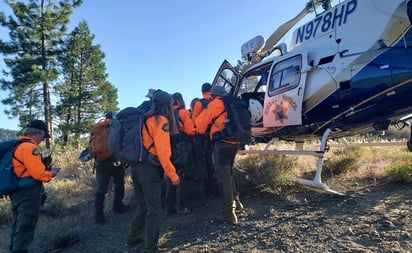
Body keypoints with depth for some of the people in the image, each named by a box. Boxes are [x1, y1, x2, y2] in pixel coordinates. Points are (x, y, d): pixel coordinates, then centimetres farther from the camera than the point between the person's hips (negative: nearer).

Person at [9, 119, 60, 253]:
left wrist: (44, 167, 10)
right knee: (25, 228, -3)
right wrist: (51, 173, -3)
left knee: (18, 226, 20)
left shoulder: (17, 145, 13)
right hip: (28, 194, -10)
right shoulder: (30, 147, -19)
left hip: (17, 192, 10)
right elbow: (39, 174, -22)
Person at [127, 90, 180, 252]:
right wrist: (173, 175, -12)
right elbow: (162, 151, -16)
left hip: (136, 166, 8)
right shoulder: (161, 120, -10)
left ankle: (134, 237, 34)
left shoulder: (145, 118, 15)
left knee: (143, 206, 22)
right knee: (154, 210, 3)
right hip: (150, 168, -8)